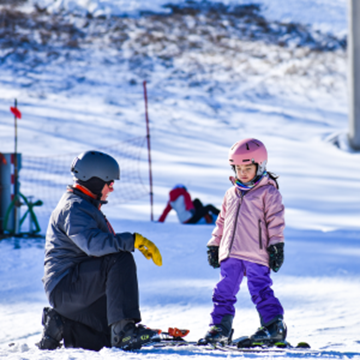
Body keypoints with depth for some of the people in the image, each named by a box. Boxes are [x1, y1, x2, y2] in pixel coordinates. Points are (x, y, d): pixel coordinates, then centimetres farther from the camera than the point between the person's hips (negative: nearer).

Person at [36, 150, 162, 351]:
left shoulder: (86, 206, 22)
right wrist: (133, 240, -34)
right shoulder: (73, 208, -14)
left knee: (110, 342, 6)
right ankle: (124, 329, -36)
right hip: (65, 287, -10)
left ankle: (61, 325, 16)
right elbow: (94, 244, -31)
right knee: (120, 260, -30)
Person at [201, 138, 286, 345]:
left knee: (260, 289, -9)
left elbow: (275, 221, -3)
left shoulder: (268, 193, 0)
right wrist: (214, 245, 22)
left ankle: (274, 326, -5)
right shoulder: (231, 194, 18)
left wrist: (276, 246, -9)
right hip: (231, 254, 6)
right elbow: (222, 222, 24)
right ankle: (220, 327, 13)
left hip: (256, 254, -6)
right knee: (224, 291, 6)